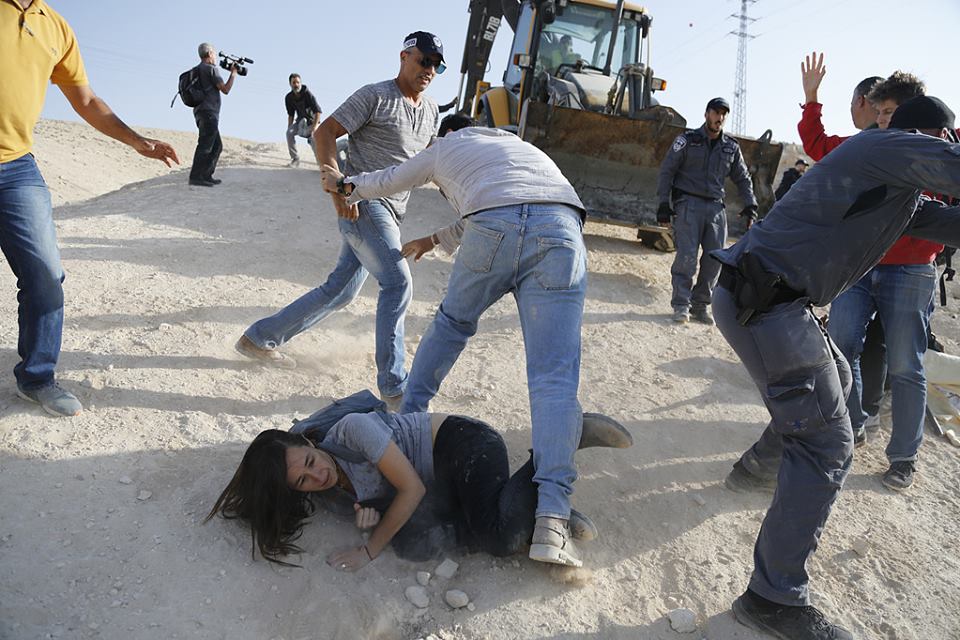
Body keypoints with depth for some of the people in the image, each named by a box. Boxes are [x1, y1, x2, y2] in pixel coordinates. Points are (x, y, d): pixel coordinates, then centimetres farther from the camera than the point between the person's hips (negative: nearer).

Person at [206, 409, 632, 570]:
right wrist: (366, 509, -15)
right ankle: (539, 512, -10)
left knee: (500, 536, -32)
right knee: (415, 542, -24)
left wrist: (369, 550, -18)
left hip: (462, 442, -7)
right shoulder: (324, 493, 0)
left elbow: (412, 488, -21)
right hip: (446, 486, 7)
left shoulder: (350, 429, -24)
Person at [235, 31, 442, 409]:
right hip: (362, 203, -8)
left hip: (393, 211, 8)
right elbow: (324, 134, -9)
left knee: (340, 291, 10)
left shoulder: (431, 110, 16)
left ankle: (259, 339, 24)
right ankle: (394, 387, -14)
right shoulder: (375, 96, -6)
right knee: (397, 283, -19)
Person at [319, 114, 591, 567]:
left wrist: (345, 185, 68)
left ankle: (407, 418, 38)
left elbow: (388, 181, 48)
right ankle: (551, 520, -14)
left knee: (452, 323, 28)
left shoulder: (445, 147, 33)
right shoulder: (523, 145, 42)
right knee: (554, 378, -5)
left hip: (492, 229, -2)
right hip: (562, 231, 2)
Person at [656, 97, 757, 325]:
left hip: (715, 206, 5)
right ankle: (681, 304, -4)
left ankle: (700, 304, 10)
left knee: (715, 258, -1)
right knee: (687, 256, -12)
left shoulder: (731, 147, 14)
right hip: (688, 204, -4)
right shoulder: (687, 140, 2)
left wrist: (750, 206, 12)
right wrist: (663, 204, -7)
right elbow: (666, 171, 0)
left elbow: (742, 178, 23)